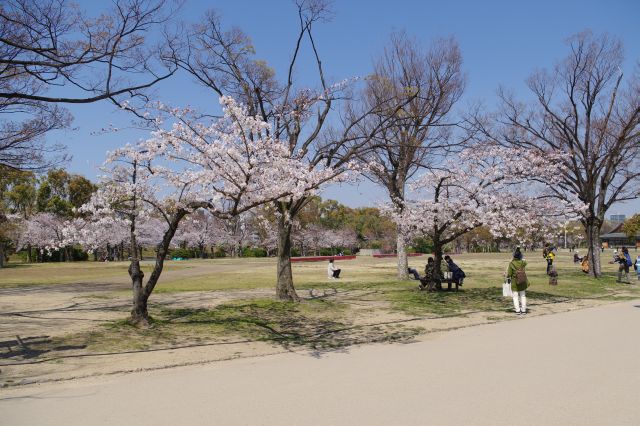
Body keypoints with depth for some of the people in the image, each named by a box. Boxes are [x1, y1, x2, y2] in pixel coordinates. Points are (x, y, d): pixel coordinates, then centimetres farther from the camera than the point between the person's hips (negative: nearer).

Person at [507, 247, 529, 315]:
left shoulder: (511, 264, -16)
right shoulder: (522, 262, -6)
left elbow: (509, 275, -14)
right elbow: (525, 262, 21)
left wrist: (507, 274, 7)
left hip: (515, 283, -3)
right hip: (523, 282, 3)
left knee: (515, 296, 5)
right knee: (523, 296, 13)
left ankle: (517, 310, -2)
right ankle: (523, 310, 13)